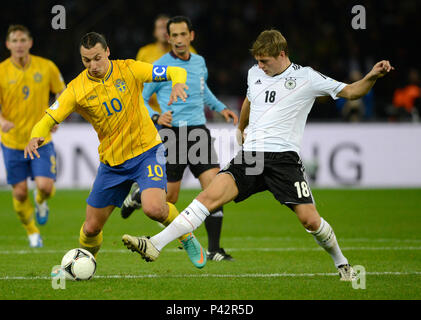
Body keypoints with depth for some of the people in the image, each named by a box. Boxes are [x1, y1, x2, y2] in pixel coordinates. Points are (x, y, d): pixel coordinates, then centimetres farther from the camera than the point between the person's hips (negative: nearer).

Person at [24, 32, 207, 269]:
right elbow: (48, 120, -8)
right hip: (111, 163, 2)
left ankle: (187, 238, 2)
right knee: (91, 228, 5)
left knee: (154, 208, -27)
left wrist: (178, 83, -29)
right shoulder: (77, 90, -8)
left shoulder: (129, 70, -9)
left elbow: (175, 72, -5)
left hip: (147, 151, -2)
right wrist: (36, 138, -31)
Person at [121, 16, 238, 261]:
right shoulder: (159, 68, -6)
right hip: (172, 134, -4)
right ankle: (138, 196, 34)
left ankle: (214, 250, -7)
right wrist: (156, 117, -18)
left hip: (199, 131, 4)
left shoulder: (199, 62, 11)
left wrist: (220, 107, 21)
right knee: (170, 197, -1)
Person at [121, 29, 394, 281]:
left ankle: (341, 263, 15)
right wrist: (241, 129, 52)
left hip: (284, 157, -4)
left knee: (310, 219, -13)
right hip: (250, 155, 4)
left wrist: (372, 77, -18)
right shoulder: (255, 74, 17)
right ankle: (155, 245, -25)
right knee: (211, 195, -16)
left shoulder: (306, 77, 1)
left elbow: (350, 92, 0)